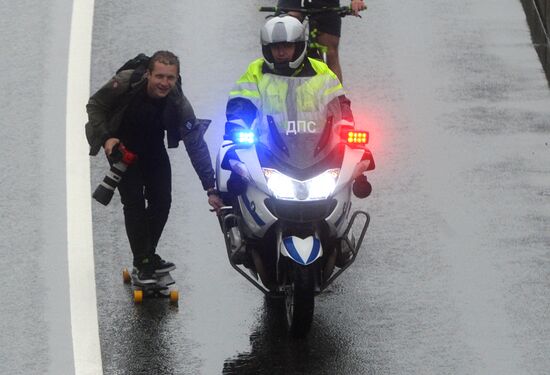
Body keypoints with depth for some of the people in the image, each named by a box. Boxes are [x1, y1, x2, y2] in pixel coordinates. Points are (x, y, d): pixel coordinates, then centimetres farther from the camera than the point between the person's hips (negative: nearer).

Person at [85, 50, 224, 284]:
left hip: (153, 148, 3)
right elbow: (95, 105, -13)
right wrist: (105, 137, -27)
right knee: (134, 203, -12)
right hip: (121, 146, -3)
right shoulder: (125, 83, -31)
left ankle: (148, 255, 20)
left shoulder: (178, 103, -27)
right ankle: (143, 263, -4)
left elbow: (196, 144, -24)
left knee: (162, 201, 0)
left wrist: (211, 188, -26)